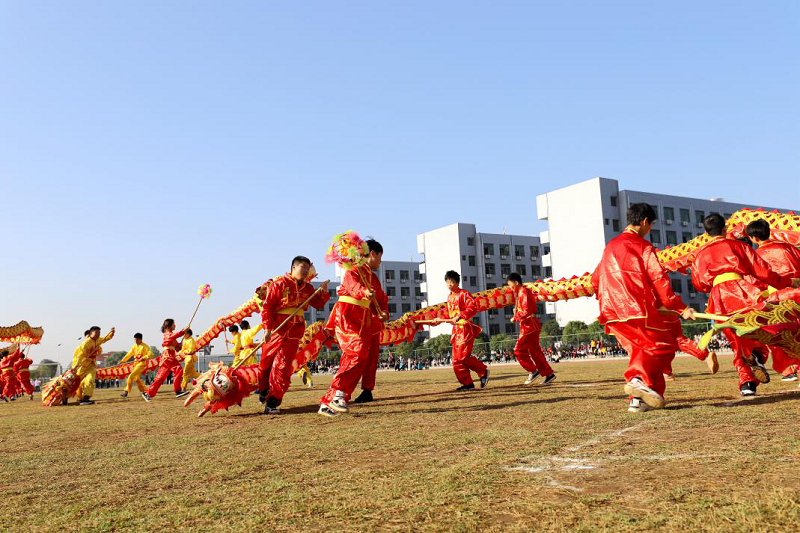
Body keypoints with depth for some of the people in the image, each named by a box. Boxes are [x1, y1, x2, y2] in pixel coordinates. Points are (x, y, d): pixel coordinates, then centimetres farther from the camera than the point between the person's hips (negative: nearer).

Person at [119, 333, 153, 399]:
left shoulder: (145, 346, -10)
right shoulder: (134, 346, 11)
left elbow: (151, 355, -17)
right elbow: (129, 354, 21)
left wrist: (143, 358, -27)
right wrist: (122, 360, 18)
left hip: (141, 364, -8)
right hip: (135, 363, 8)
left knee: (131, 376, -16)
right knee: (137, 379, 12)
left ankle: (127, 391, -7)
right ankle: (144, 391, 24)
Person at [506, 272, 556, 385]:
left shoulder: (524, 292, -14)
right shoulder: (520, 293, 17)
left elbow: (527, 311, -21)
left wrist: (515, 318, -12)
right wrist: (516, 317, 1)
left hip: (529, 325, -10)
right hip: (526, 325, 10)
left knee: (519, 350, -8)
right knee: (535, 351, 11)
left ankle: (533, 371, -3)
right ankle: (548, 374, 13)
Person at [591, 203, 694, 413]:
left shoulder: (610, 246, 21)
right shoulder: (642, 246, 0)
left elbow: (595, 279, 25)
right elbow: (659, 279, -7)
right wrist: (681, 308, -5)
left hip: (611, 313, 7)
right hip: (637, 309, -7)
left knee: (640, 351, 14)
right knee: (663, 345, 0)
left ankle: (638, 399, 4)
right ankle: (640, 380, -23)